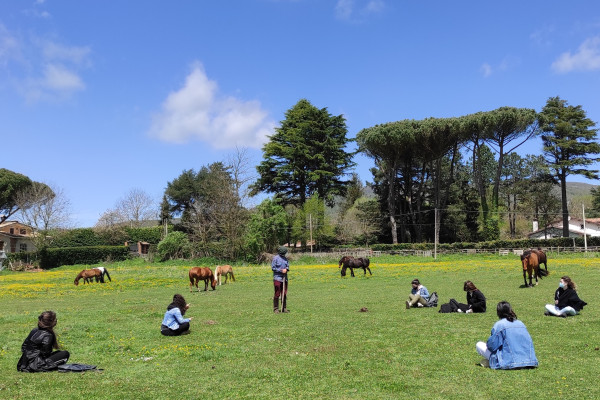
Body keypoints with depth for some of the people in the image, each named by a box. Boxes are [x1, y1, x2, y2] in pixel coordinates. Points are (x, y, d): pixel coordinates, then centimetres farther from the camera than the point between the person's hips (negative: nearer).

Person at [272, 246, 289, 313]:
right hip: (277, 278, -6)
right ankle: (276, 309, 6)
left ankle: (284, 308, 17)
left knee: (284, 294, 8)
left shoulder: (285, 258, 11)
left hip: (284, 278, 6)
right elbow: (273, 267, -9)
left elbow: (288, 266, 14)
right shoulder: (275, 258, -7)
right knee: (277, 294, -2)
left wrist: (286, 269, -9)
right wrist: (281, 270, -15)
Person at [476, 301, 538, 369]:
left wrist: (487, 343, 14)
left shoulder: (499, 324, -8)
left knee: (479, 345, 6)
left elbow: (492, 345, -9)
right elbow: (529, 342, 15)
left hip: (509, 362, -6)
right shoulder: (521, 323, 10)